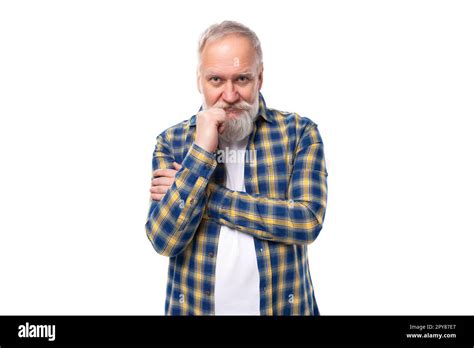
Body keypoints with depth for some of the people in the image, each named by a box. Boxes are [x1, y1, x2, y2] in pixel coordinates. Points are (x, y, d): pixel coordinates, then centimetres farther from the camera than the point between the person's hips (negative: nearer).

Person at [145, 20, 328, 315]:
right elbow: (165, 240, -13)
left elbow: (309, 221, -19)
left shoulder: (299, 131, -7)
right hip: (194, 306, 1)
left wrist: (205, 195, -17)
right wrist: (202, 149, -22)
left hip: (282, 305, 0)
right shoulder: (171, 141, -4)